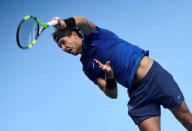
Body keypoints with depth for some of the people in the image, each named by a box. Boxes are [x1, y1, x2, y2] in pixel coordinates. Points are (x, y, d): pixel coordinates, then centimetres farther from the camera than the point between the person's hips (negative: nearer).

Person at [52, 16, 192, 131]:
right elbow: (112, 94, 4)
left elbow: (83, 21, -23)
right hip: (137, 94, 4)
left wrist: (64, 23, -44)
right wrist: (109, 77, -17)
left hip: (154, 74, -4)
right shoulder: (88, 68, 12)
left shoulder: (92, 35, 2)